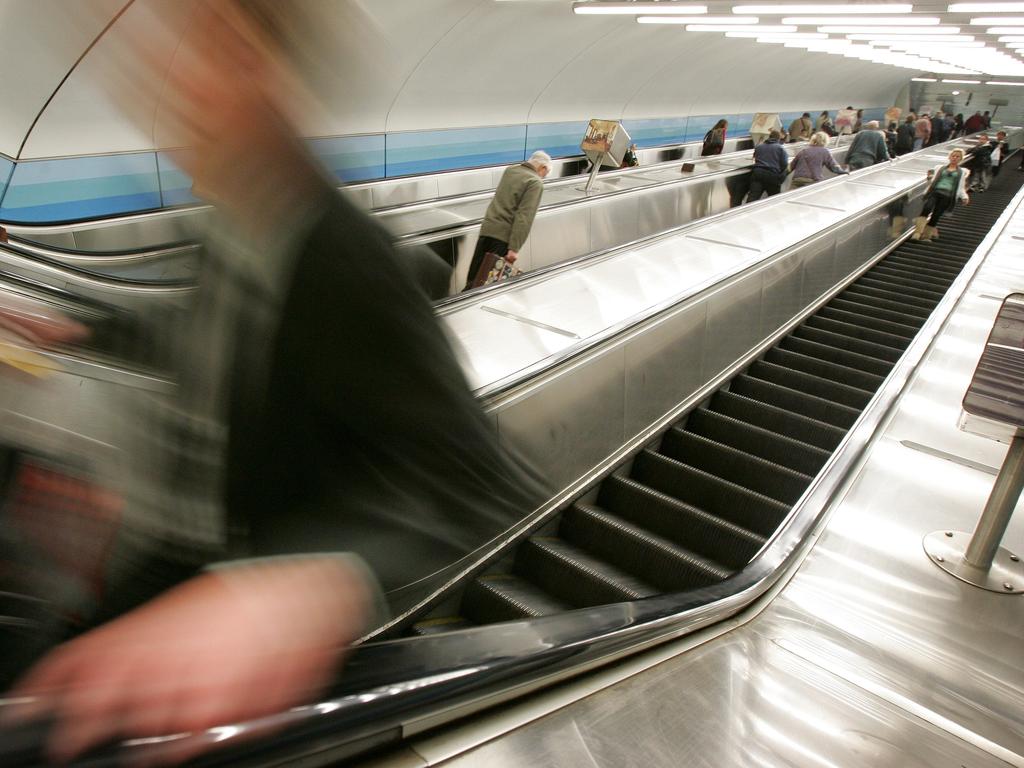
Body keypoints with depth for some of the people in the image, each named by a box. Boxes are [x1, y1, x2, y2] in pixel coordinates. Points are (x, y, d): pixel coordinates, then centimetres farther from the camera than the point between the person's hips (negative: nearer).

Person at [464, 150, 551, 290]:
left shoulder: (509, 170, 17)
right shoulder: (536, 183, -5)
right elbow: (524, 217, -15)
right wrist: (514, 248, -20)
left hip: (487, 229, 6)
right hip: (504, 236, -6)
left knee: (473, 279, 5)